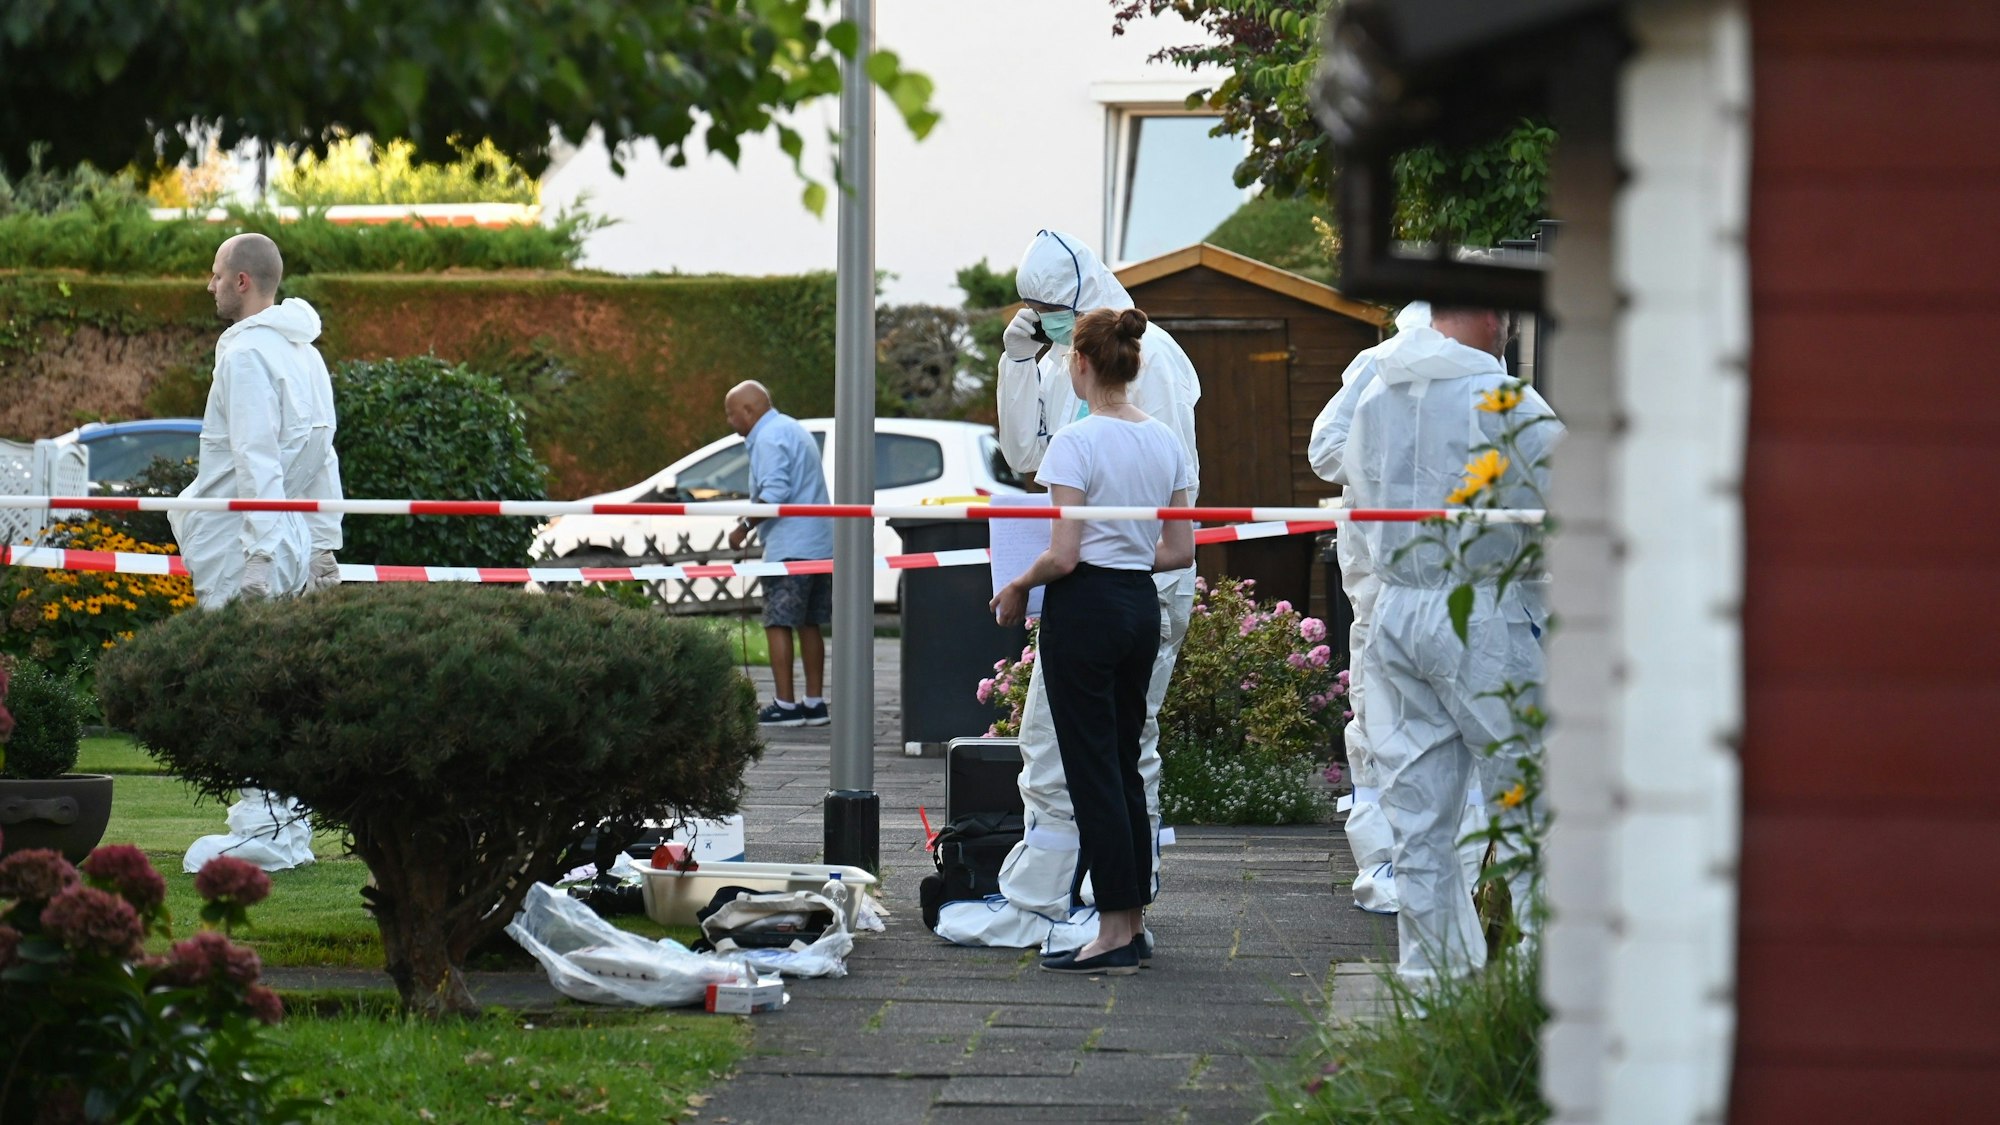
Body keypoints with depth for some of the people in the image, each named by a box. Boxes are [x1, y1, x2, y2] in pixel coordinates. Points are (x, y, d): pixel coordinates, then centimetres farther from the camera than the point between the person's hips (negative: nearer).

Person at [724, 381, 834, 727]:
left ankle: (785, 705, -8)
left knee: (778, 624, -6)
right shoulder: (794, 429, 20)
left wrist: (745, 526, -15)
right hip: (820, 545, 10)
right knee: (809, 624, 13)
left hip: (790, 547, -10)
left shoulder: (769, 438, -11)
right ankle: (814, 704, 15)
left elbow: (774, 493, -23)